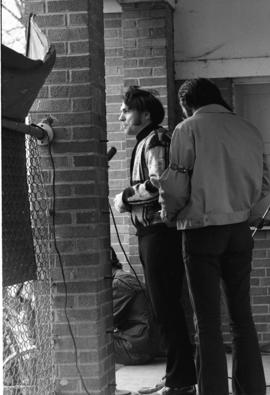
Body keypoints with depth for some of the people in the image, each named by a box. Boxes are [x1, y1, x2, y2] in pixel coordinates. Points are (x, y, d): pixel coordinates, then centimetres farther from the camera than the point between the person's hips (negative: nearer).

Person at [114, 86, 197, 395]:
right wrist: (130, 201, 9)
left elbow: (159, 184, -25)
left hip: (160, 232, -10)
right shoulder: (144, 143, 19)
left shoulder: (156, 140, -11)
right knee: (163, 306, 14)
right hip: (150, 232, 10)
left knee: (166, 307, -8)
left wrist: (126, 196, -13)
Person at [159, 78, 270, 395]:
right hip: (240, 230, 5)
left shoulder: (189, 129, -8)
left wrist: (168, 213, 8)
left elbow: (176, 184, -11)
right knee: (242, 316, 13)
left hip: (201, 230, -4)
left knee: (208, 322, 0)